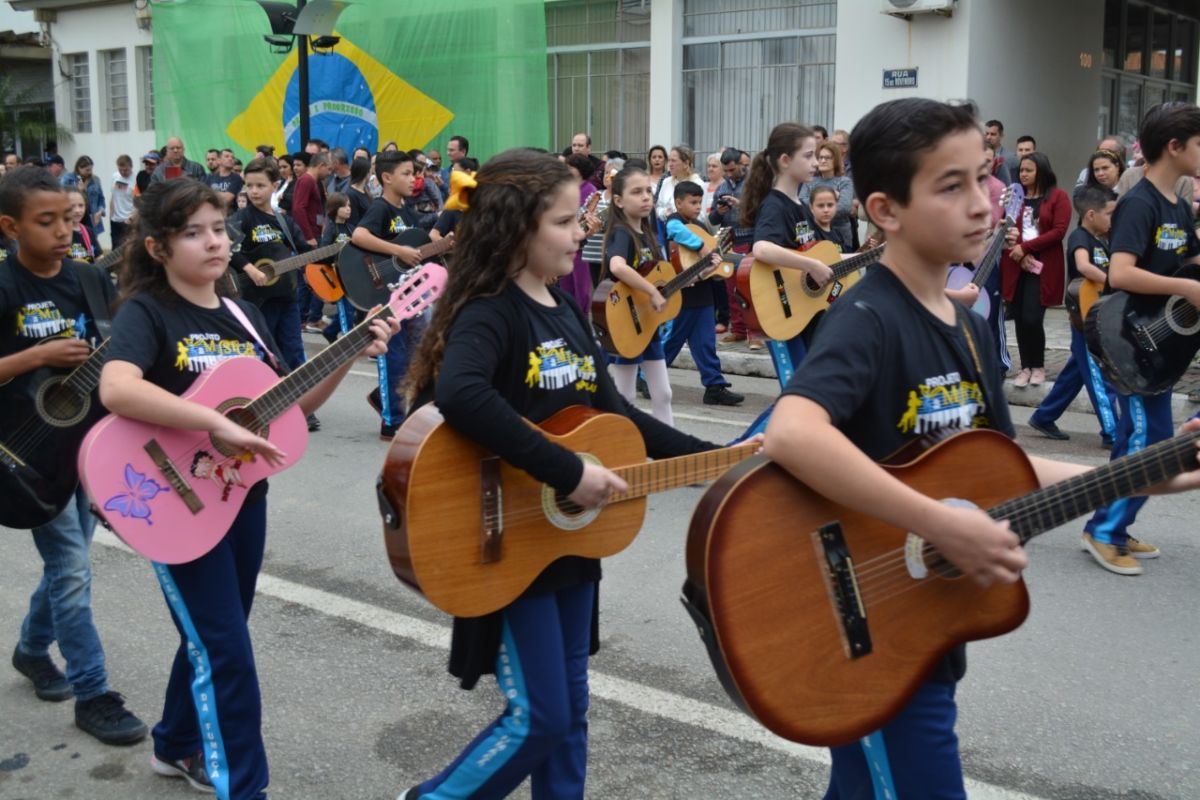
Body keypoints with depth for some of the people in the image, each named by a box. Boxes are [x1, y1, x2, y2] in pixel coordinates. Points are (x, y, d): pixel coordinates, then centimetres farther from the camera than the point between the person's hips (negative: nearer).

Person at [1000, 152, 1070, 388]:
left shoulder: (1058, 196, 0)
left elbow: (1059, 231, -9)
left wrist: (1026, 247, -13)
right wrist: (1020, 254, -8)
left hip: (1043, 267, -4)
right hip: (1015, 266, 4)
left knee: (1032, 318, -10)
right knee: (1019, 318, 2)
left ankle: (1038, 366, 10)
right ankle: (1026, 367, 15)